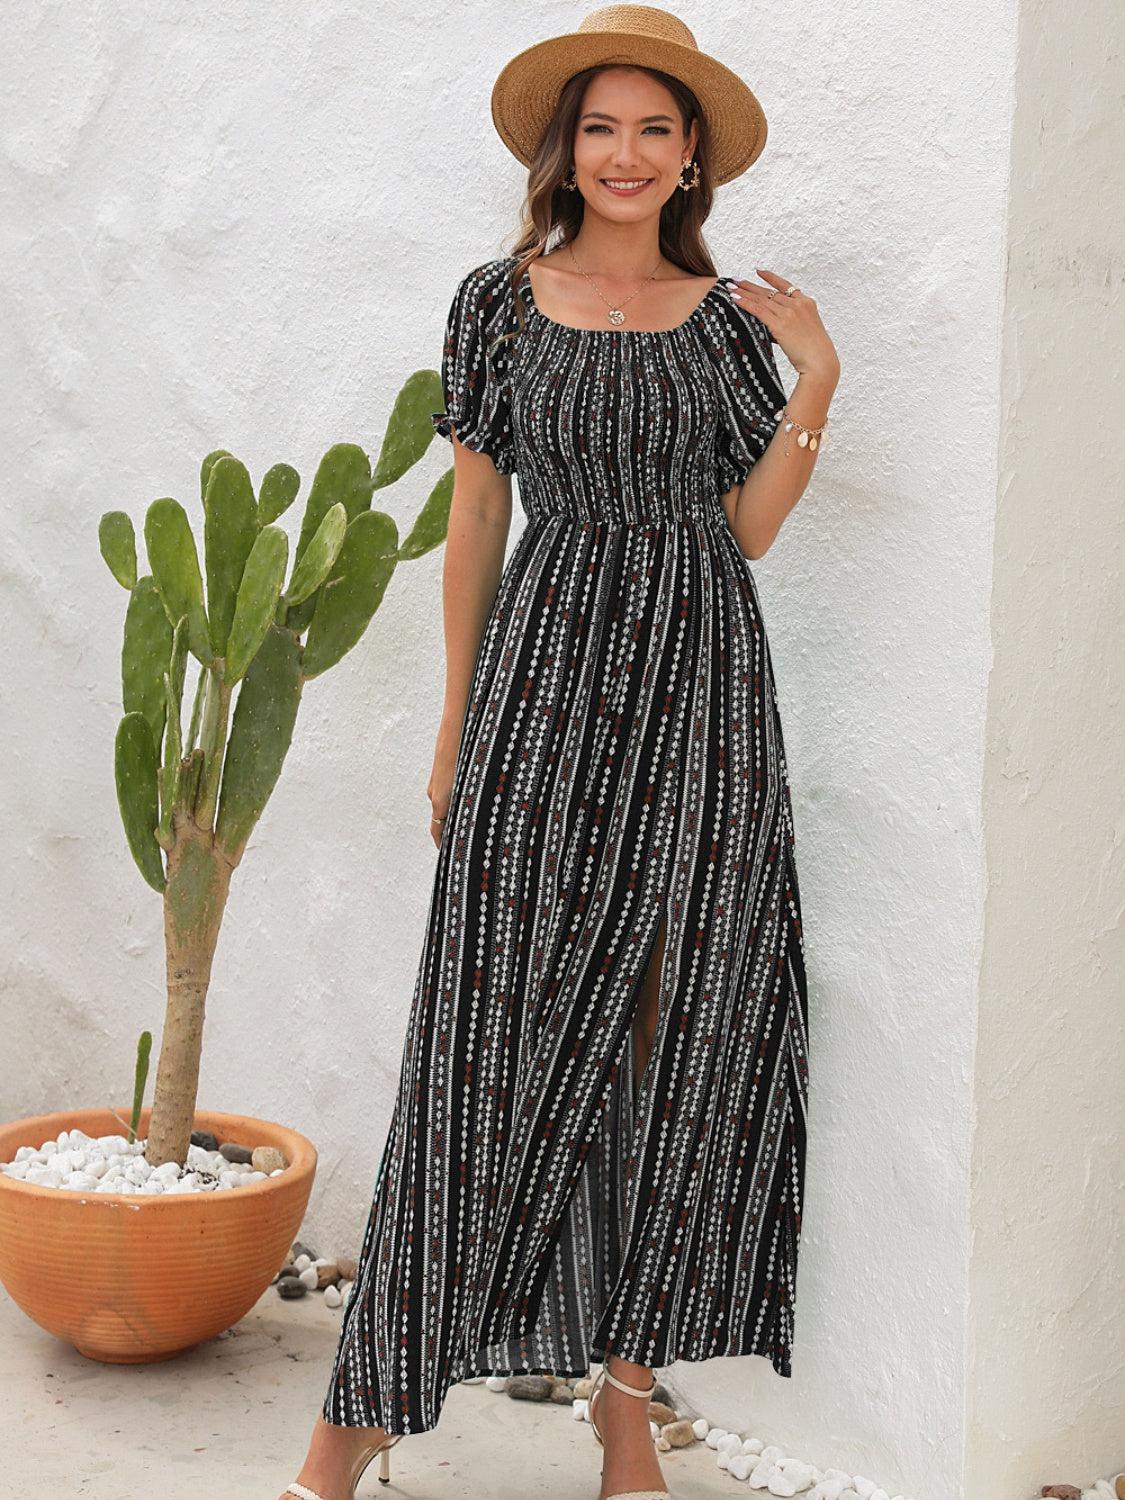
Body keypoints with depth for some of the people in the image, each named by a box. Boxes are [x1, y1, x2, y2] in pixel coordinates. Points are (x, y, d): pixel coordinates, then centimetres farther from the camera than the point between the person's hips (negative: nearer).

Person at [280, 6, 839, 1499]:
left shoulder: (729, 315, 9)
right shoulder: (500, 302, 4)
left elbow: (747, 528, 7)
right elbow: (476, 515, 6)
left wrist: (816, 383, -3)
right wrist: (456, 720, 5)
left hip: (704, 679, 2)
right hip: (551, 667, -2)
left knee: (679, 1031, 3)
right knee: (508, 1028, -3)